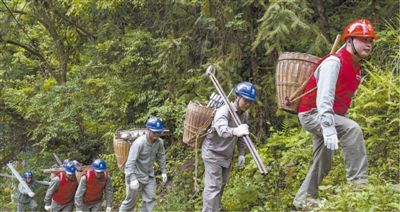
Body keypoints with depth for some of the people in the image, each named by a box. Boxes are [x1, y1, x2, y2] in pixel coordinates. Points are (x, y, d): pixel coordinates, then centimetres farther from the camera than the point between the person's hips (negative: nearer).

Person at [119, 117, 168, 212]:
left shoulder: (159, 142, -12)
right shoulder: (139, 143, -30)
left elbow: (161, 157, 6)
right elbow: (131, 162, -31)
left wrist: (163, 172, 7)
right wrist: (132, 179, -37)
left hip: (149, 175, 5)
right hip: (136, 175, -5)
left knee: (150, 199, 5)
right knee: (131, 200, 8)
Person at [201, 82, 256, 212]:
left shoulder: (245, 114, -3)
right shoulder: (225, 110, -28)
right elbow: (221, 129, -48)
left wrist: (241, 153, 6)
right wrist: (235, 131, -67)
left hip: (227, 153, 8)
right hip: (213, 152, -8)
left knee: (222, 183, 20)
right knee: (213, 185, -13)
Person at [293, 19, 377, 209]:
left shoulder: (355, 67, 8)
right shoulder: (334, 62, -21)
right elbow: (324, 97, -31)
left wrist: (338, 122, 19)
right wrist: (329, 128, -40)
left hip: (330, 115, 10)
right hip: (312, 113, -10)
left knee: (323, 164, 15)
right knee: (352, 129, -31)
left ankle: (303, 199, 29)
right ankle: (357, 182, -32)